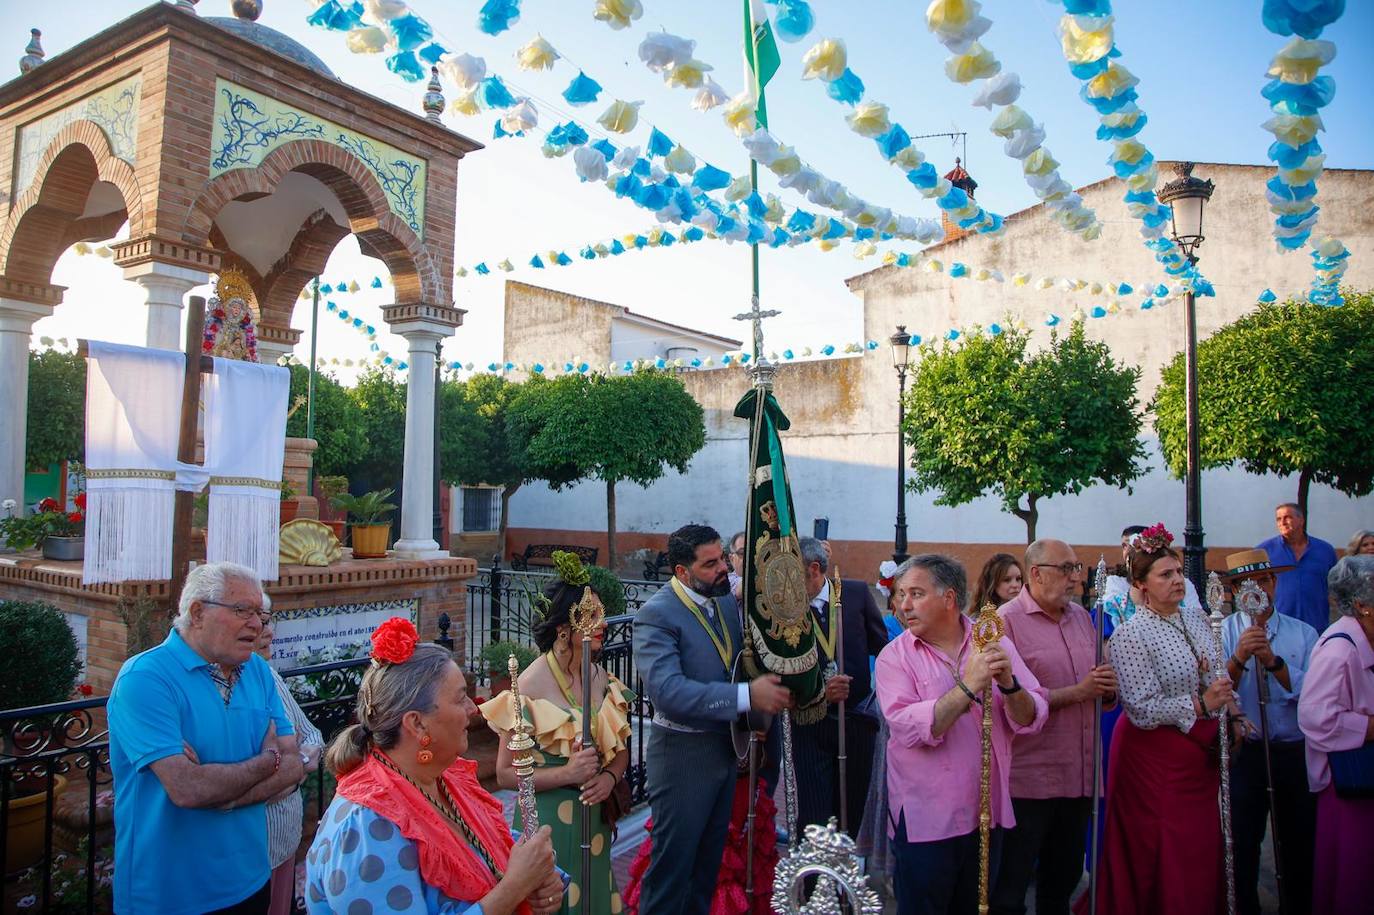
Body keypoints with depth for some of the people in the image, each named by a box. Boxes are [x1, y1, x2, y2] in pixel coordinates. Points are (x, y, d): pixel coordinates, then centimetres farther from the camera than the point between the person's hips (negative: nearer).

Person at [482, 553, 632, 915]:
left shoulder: (600, 677, -1)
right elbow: (505, 774, -14)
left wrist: (610, 777, -10)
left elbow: (621, 749, 10)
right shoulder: (530, 686, -18)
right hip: (548, 824, -6)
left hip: (595, 820, 6)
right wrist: (567, 774, -25)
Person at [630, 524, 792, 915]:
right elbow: (667, 691, -32)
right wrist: (747, 696, -35)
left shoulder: (728, 599, 3)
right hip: (683, 753, -7)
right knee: (674, 862, 7)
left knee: (710, 857, 22)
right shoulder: (657, 614, -21)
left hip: (727, 747, 7)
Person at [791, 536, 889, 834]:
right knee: (814, 820, -5)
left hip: (858, 720, 2)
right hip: (811, 725, -2)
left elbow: (881, 645, 8)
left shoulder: (856, 593, -4)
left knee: (851, 811, 13)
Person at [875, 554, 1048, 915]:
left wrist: (1009, 684, -23)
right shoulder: (895, 656, -9)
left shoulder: (994, 643, -1)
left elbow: (1032, 720, -4)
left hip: (987, 813, 3)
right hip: (924, 818, -3)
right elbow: (909, 728, -23)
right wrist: (969, 686, -28)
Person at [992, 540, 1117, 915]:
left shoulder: (1081, 617, 11)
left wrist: (1108, 689, -4)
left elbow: (1101, 693, 18)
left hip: (1079, 777, 7)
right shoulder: (1007, 620, -11)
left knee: (1064, 878, 20)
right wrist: (1077, 692, -19)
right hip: (1027, 781, -7)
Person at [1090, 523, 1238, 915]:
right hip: (1155, 755, -6)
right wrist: (1200, 704, -26)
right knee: (1167, 857, 2)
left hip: (1202, 749, 7)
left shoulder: (1197, 618, 6)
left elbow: (1219, 679, 20)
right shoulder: (1130, 635, -16)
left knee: (1204, 849, 13)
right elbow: (1143, 711, -21)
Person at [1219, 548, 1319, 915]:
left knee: (1301, 842, 15)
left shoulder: (1303, 633, 2)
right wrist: (1239, 658, -26)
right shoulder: (1221, 633, -2)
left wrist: (1273, 661, -23)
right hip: (1243, 753, -1)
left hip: (1297, 754, 2)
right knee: (1242, 844, 7)